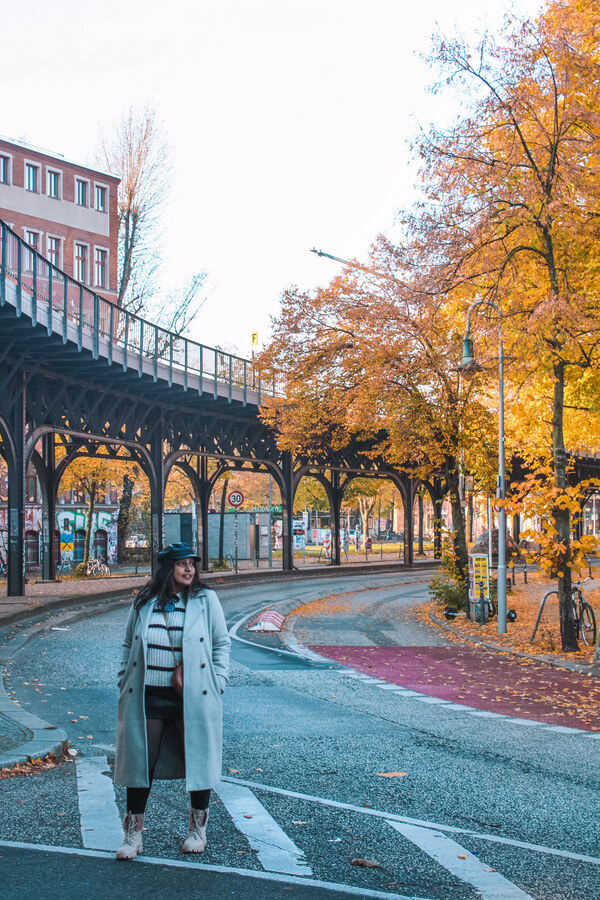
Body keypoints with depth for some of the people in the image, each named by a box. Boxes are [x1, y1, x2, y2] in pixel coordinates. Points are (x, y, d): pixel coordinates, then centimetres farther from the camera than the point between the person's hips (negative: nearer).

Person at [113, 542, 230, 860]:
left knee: (197, 760, 8)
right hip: (147, 698, 2)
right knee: (140, 762, 5)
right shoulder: (144, 602, 7)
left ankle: (197, 830, 27)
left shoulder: (206, 600, 1)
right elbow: (128, 645, 16)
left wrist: (217, 684, -3)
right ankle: (132, 835, 19)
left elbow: (222, 644, 5)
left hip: (193, 699, -1)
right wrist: (125, 682, 8)